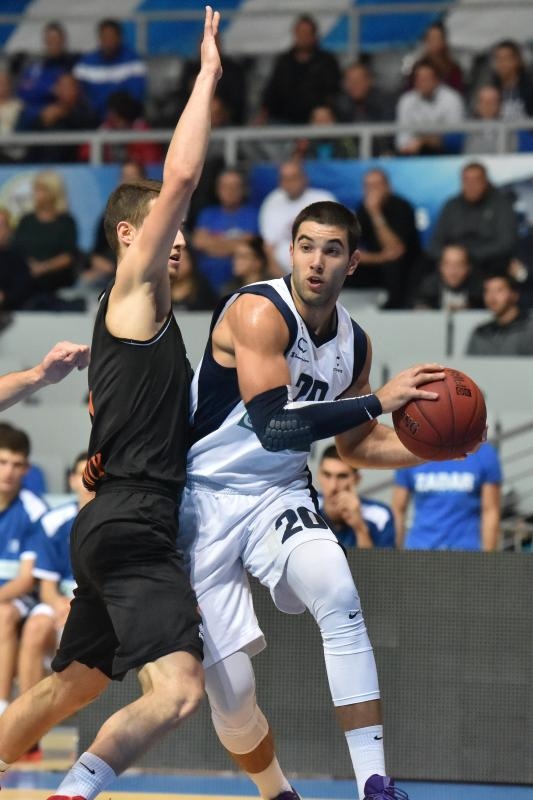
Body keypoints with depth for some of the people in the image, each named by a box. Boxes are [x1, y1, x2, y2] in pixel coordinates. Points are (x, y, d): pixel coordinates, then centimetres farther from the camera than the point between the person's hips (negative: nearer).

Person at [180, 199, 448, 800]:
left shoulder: (354, 343, 3)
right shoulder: (259, 312, -18)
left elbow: (356, 446, 17)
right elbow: (273, 425, -30)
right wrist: (379, 400, -32)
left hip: (279, 496, 4)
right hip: (205, 497, -4)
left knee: (338, 595, -27)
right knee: (228, 684, -7)